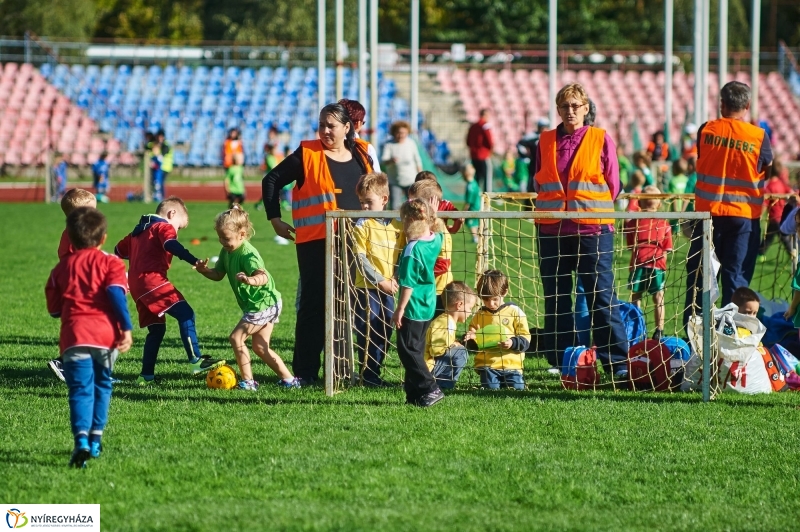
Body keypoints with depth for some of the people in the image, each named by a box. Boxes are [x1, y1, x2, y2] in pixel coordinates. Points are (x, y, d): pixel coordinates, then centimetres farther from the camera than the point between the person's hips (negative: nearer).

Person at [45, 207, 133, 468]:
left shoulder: (61, 268, 16)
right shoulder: (110, 263, 8)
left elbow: (54, 309, 16)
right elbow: (116, 293, -9)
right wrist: (126, 328, -11)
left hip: (74, 336, 0)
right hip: (107, 335, 0)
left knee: (81, 389, -7)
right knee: (101, 386, 20)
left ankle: (82, 440, -27)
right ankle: (96, 439, 23)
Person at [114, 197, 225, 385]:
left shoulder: (139, 230, 27)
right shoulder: (164, 227, 0)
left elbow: (119, 250, 33)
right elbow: (171, 245, -21)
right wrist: (193, 260, -32)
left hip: (136, 284, 9)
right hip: (152, 280, -9)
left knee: (157, 329, 16)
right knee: (185, 314, -16)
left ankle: (146, 375, 17)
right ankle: (196, 360, -29)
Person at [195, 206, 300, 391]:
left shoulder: (247, 254, -25)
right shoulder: (226, 252, 3)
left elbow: (263, 276, -39)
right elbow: (218, 274, 12)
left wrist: (251, 280, -61)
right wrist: (205, 270, -9)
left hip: (263, 304, -10)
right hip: (265, 305, 10)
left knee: (236, 338, -11)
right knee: (260, 347, 15)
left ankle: (248, 381, -6)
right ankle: (288, 379, 20)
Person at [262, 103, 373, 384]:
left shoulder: (362, 157, 10)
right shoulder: (307, 155, -3)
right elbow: (271, 180, 1)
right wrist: (274, 218, -3)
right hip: (315, 242, -5)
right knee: (313, 305, -3)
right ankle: (304, 370, 1)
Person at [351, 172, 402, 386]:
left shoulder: (396, 225, 6)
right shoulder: (362, 225, -7)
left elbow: (401, 255, 10)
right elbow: (360, 259, -12)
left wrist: (396, 277, -6)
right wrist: (379, 281, -16)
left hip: (388, 288, 5)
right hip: (366, 287, -5)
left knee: (385, 330, 9)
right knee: (368, 330, -3)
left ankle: (376, 372, 19)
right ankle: (368, 375, 3)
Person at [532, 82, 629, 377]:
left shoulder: (601, 139, 1)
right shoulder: (546, 141, 10)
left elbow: (613, 186, 3)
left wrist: (588, 206, 0)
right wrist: (552, 204, 5)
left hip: (593, 229, -3)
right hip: (552, 230, 3)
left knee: (601, 297, -5)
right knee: (555, 298, 6)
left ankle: (616, 361, -3)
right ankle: (559, 361, 13)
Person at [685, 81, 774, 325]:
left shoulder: (706, 130, -3)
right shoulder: (758, 136, -7)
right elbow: (767, 172, 6)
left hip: (708, 212, 1)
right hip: (744, 215, -1)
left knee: (698, 275, 9)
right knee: (736, 277, 3)